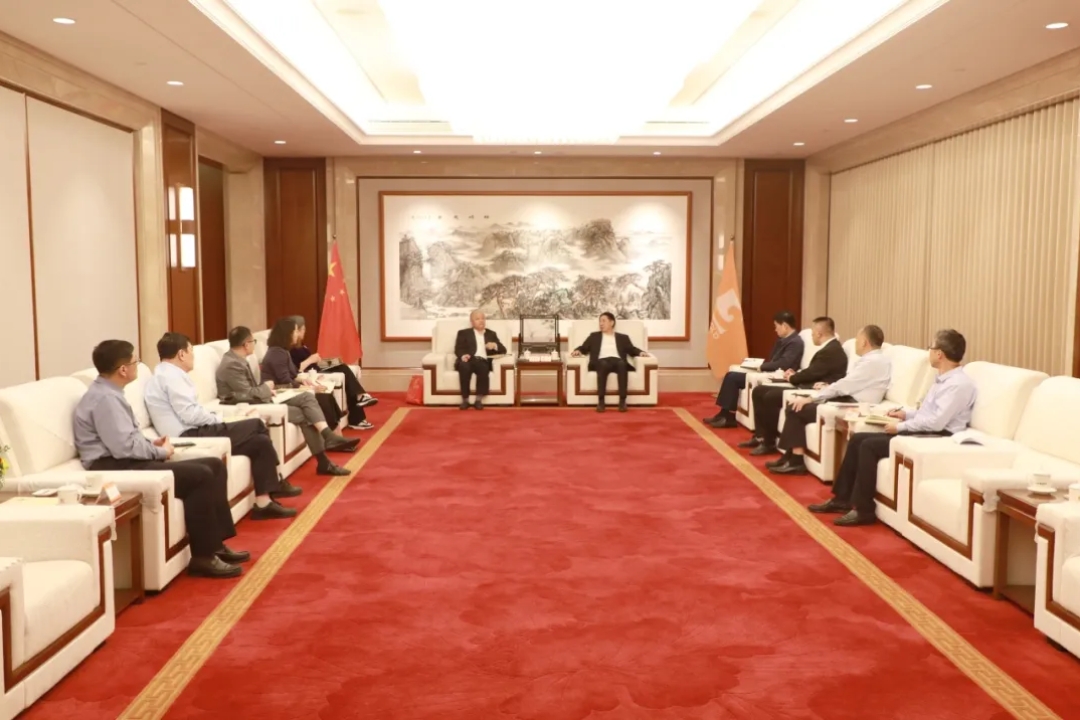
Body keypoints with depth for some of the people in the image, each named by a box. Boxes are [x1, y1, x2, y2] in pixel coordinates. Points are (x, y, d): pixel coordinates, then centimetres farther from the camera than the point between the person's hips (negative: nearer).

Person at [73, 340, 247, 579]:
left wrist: (152, 444, 5)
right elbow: (124, 447, -24)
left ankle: (215, 543, 4)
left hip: (129, 461, 11)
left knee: (214, 465, 3)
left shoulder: (109, 392, 16)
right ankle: (203, 557, -15)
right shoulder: (104, 398, -16)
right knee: (200, 475, -23)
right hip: (116, 468, -10)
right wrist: (161, 451, -9)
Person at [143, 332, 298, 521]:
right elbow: (190, 414, -21)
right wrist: (219, 419, -6)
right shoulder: (171, 375, -12)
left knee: (260, 441, 4)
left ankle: (264, 502, 1)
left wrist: (214, 419, 5)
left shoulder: (166, 374, 19)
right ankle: (275, 484, 5)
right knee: (257, 425, -9)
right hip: (191, 437, -10)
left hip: (193, 433, 10)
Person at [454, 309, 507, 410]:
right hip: (468, 360, -1)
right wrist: (463, 355, -18)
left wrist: (495, 345, -5)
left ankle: (479, 400, -31)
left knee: (483, 367, -35)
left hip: (483, 362, 1)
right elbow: (458, 349, 5)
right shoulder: (463, 333, 20)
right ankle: (465, 400, -29)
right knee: (464, 366, -37)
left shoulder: (491, 334, 26)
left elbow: (503, 350, 18)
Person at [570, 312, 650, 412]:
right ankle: (601, 401, -41)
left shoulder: (623, 337, 27)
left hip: (617, 361, 1)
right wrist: (578, 350, -5)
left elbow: (631, 350, 15)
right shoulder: (594, 336, 28)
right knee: (603, 364, -39)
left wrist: (641, 352, -6)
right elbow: (584, 348, 18)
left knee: (622, 364, -37)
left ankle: (622, 401, -40)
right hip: (601, 362, -1)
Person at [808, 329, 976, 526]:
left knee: (869, 445, -21)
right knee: (857, 439, 1)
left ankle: (863, 510, -14)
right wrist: (907, 413, 9)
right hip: (920, 432, 10)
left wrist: (900, 426, -16)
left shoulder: (959, 383, -17)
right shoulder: (943, 379, 15)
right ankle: (842, 498, 5)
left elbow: (936, 421, -25)